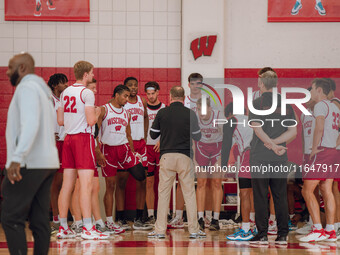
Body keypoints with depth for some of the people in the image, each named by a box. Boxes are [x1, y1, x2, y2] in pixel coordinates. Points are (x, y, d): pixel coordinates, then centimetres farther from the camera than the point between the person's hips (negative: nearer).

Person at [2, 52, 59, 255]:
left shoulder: (27, 87, -8)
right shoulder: (43, 90, 22)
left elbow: (30, 123, -22)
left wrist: (17, 157, -29)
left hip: (30, 164, -9)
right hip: (48, 162, 9)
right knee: (40, 221, 7)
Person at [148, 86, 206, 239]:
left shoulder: (162, 113, 0)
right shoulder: (190, 114, -1)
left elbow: (153, 135, 8)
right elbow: (197, 137, 7)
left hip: (166, 156, 0)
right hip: (185, 157, 0)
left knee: (163, 193, 5)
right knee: (189, 193, 5)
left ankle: (160, 230, 4)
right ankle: (194, 230, 5)